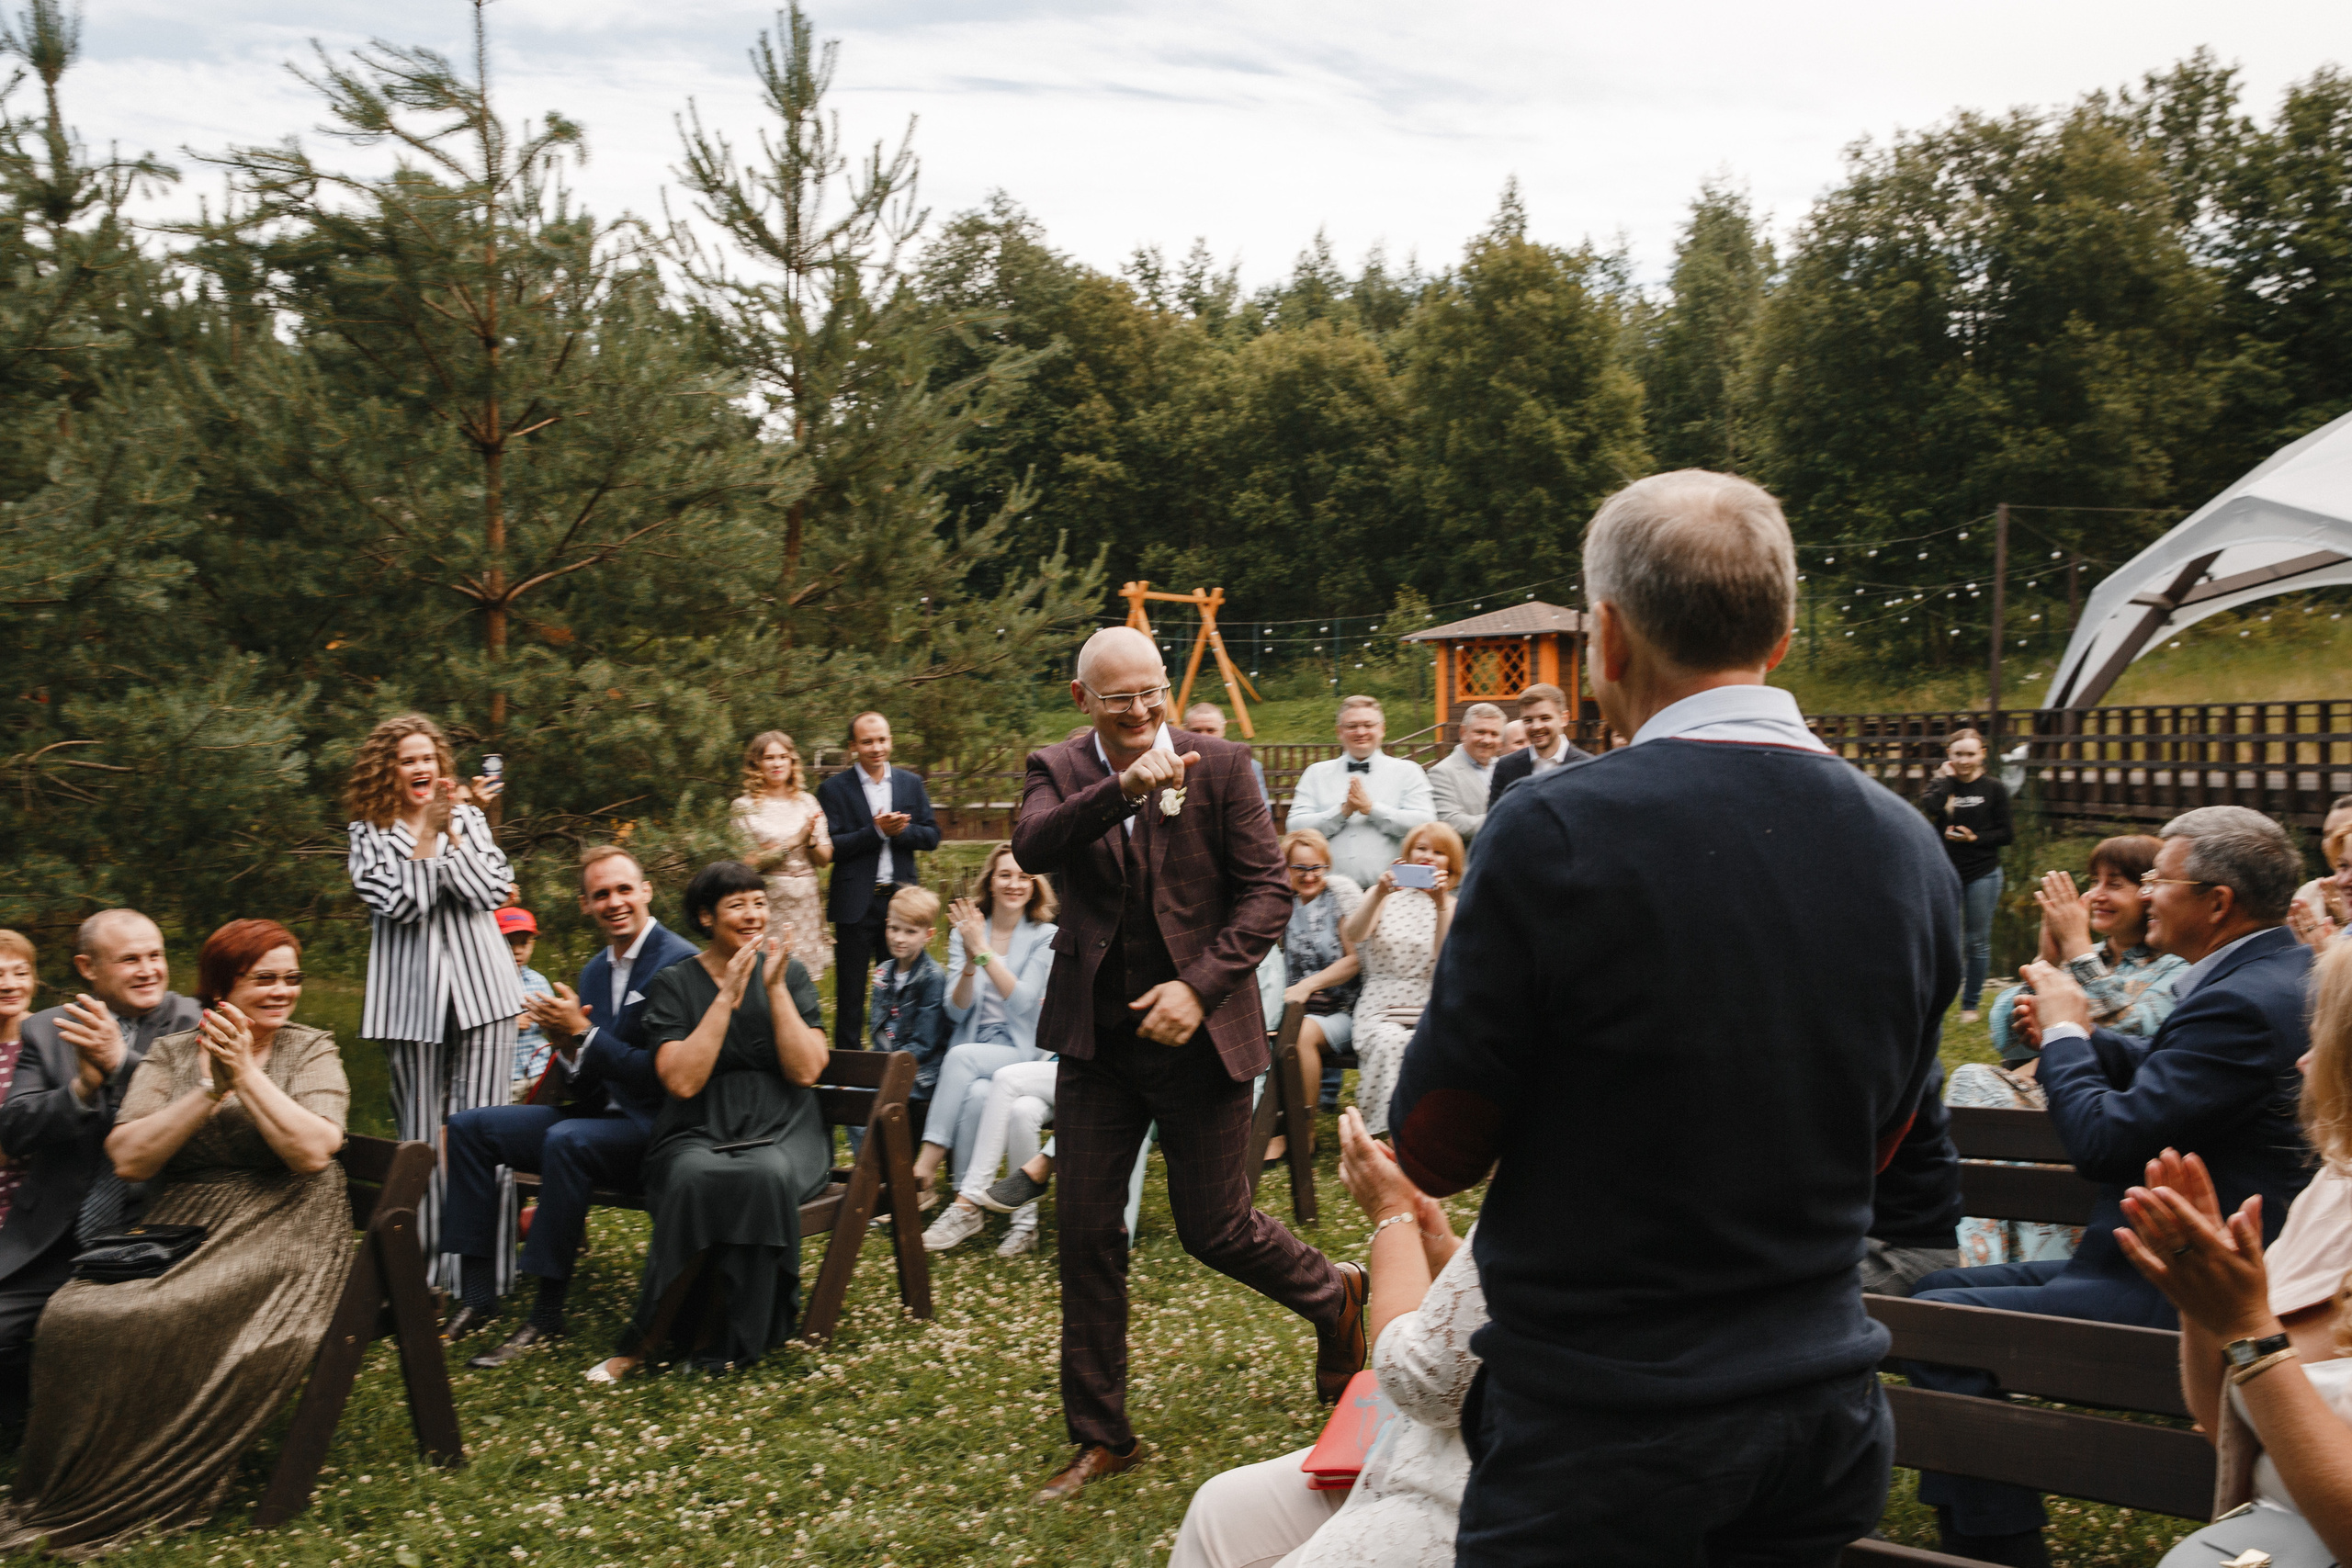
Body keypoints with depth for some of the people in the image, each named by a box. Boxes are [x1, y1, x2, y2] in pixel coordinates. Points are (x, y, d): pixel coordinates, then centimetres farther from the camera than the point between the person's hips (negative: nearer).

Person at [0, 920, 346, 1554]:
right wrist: (209, 1090, -11)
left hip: (276, 1232, -3)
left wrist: (246, 1074, -12)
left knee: (168, 1323, -29)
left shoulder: (311, 1050, 7)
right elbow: (129, 1159, -2)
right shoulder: (169, 1054, 12)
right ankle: (56, 1505, -6)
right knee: (75, 1316, -24)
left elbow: (312, 1152, -10)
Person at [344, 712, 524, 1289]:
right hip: (411, 994, 0)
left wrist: (452, 834, -6)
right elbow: (399, 905, -8)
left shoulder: (467, 818, 12)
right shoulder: (371, 833, 7)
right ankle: (425, 1262, 13)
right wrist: (426, 837, -8)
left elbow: (492, 891, -1)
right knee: (420, 1133, 4)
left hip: (479, 984, 0)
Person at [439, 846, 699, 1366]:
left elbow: (663, 1075, -21)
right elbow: (584, 1088, 13)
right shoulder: (594, 970, 12)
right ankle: (477, 1295, 0)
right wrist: (567, 1048, -9)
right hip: (599, 1115, 9)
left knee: (567, 1141, -35)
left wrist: (583, 1033, -18)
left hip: (653, 1129, -9)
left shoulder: (680, 963, -14)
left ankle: (547, 1315, -24)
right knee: (469, 1126, -1)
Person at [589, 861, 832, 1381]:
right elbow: (683, 1081, -8)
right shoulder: (674, 984, 6)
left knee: (765, 1176, -34)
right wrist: (728, 997, -11)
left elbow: (806, 1071, -1)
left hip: (781, 1130, 1)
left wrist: (775, 988, -7)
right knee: (694, 1178, -35)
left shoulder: (790, 975, 10)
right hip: (698, 1134, -1)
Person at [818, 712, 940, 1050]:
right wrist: (876, 830, -18)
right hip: (856, 904, -3)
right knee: (851, 992, 3)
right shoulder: (834, 789, -1)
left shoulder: (912, 784, 10)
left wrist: (900, 830, -13)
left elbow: (932, 837, 6)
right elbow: (830, 848, -9)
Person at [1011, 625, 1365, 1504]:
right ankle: (1100, 1437, 20)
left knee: (1213, 1228, 5)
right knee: (1087, 1237, 5)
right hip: (1096, 1041, 3)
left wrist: (1200, 985, -18)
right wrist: (1122, 788, -36)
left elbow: (1267, 891, -6)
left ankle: (1333, 1297, 37)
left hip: (1198, 1036, -2)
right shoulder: (1058, 773, 0)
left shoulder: (1219, 767, -4)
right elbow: (1030, 848, -21)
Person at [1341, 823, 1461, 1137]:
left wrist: (1442, 905, -18)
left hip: (1432, 1011, 0)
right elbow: (1353, 935, -7)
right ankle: (1379, 1137, -30)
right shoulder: (1385, 895, 14)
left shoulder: (1455, 906, 13)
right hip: (1381, 1009, 0)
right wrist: (1379, 893, -23)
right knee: (1389, 1043, -34)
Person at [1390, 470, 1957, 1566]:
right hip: (1822, 1423, 6)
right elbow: (1876, 1146, 11)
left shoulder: (1555, 830, -19)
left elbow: (1433, 1149, -9)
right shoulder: (1912, 851, -1)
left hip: (1592, 1436, -5)